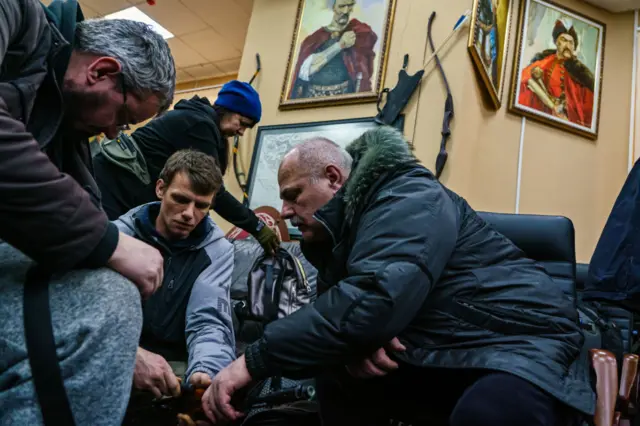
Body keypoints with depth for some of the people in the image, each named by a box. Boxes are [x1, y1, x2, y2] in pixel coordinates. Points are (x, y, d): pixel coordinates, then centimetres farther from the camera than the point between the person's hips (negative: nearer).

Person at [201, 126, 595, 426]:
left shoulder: (407, 200, -17)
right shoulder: (343, 227, 11)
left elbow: (373, 299, -32)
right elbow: (338, 312, 6)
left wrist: (254, 361, -30)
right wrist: (353, 346, -18)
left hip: (522, 341, -8)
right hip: (442, 357, 8)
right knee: (337, 378, -2)